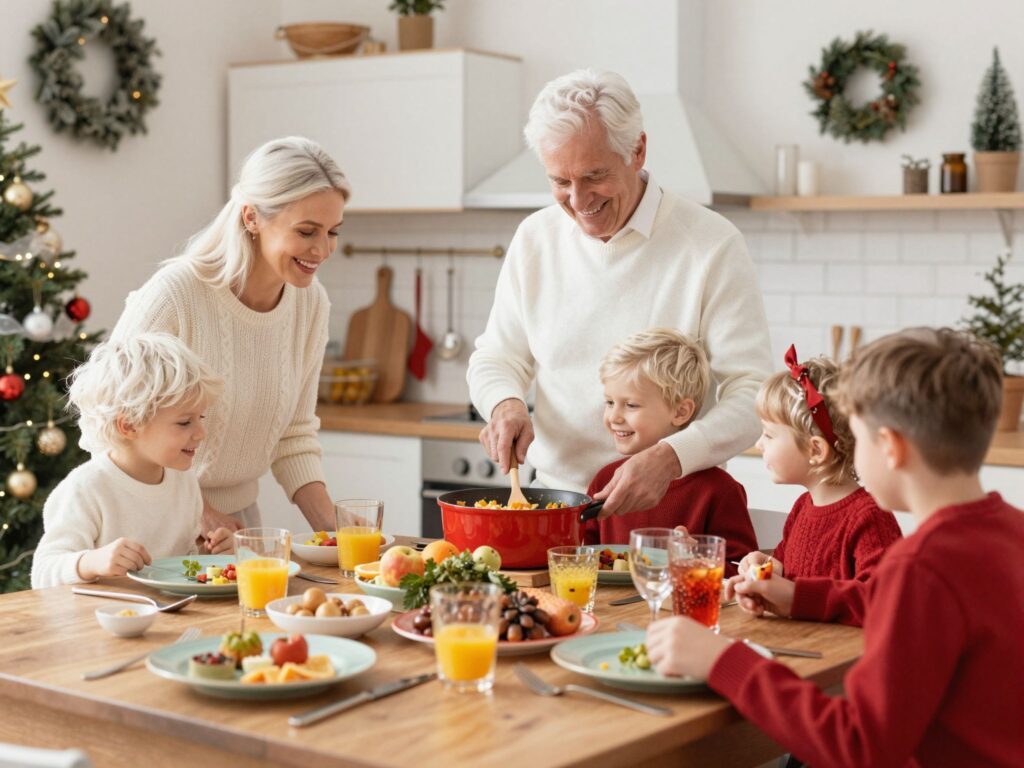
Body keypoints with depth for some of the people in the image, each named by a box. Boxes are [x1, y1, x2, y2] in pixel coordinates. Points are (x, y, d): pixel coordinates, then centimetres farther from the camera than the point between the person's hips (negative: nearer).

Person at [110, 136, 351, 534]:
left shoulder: (311, 303, -2)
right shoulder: (173, 294, -21)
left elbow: (293, 438, 5)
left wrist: (331, 527, -7)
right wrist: (199, 514, -17)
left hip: (239, 518, 4)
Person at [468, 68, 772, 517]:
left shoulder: (712, 245, -6)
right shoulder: (534, 239, 8)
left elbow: (751, 396, -9)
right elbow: (496, 358, 17)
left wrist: (670, 458, -26)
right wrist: (505, 403, -6)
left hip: (668, 508, -3)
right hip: (555, 499, 4)